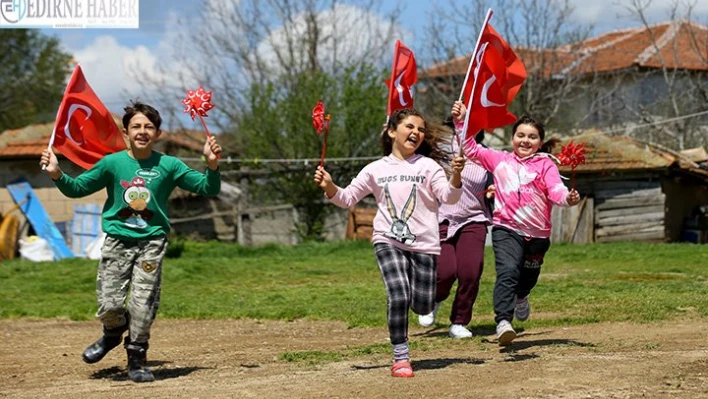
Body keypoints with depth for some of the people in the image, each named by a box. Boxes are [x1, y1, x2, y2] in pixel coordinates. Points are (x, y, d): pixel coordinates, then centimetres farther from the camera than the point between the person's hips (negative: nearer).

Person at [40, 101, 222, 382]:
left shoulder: (169, 165, 0)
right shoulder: (112, 163, 1)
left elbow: (207, 189, 1)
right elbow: (77, 188, 8)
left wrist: (212, 165, -17)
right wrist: (57, 174, -10)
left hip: (151, 242, -1)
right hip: (117, 240, 1)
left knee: (143, 303, -7)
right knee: (109, 304, -6)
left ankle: (136, 359, 12)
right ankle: (114, 332, 30)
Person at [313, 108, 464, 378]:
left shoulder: (428, 166, 2)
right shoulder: (376, 169, 8)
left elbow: (448, 197, -9)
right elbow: (347, 198, 10)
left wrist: (455, 176, -30)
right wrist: (329, 187, -10)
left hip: (423, 244, 0)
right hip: (388, 241, 0)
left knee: (423, 306, 2)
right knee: (399, 297, -20)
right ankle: (400, 358, -6)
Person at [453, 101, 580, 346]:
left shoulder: (546, 166, 1)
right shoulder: (500, 160, 8)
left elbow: (556, 191, -12)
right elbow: (472, 150, 9)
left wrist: (568, 198, -35)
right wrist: (462, 121, -3)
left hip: (537, 233, 1)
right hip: (507, 228, -1)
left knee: (527, 279, 19)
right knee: (508, 271, -25)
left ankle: (520, 299, 55)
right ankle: (503, 321, -35)